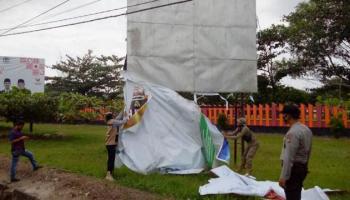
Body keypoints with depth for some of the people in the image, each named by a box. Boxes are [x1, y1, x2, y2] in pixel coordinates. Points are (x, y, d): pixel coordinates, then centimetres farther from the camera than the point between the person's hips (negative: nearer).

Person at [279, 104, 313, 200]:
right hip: (302, 167, 10)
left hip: (294, 168, -10)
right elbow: (308, 152, 14)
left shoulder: (293, 132, -22)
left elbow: (289, 157, -25)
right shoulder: (306, 129, 8)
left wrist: (283, 176, -22)